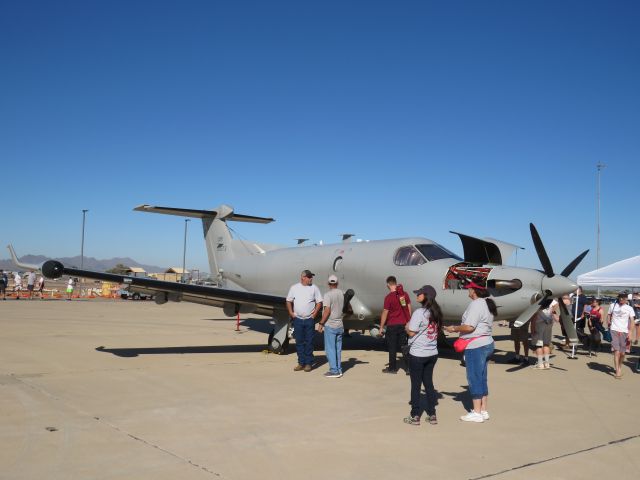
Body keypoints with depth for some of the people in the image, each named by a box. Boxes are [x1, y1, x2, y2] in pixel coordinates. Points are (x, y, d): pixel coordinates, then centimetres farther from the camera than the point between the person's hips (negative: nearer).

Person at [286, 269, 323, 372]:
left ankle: (308, 363, 11)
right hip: (297, 319, 1)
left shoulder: (314, 288, -1)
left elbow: (319, 302, 2)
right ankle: (301, 363, 17)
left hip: (309, 319, -1)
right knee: (299, 342, 8)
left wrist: (314, 314, -6)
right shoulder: (294, 288, 2)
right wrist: (291, 313, 0)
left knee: (309, 342, 2)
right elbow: (289, 301, 9)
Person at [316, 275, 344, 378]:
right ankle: (339, 370, 16)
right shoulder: (341, 294, 6)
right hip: (340, 325, 7)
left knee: (330, 349, -1)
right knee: (338, 349, 12)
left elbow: (327, 311, -20)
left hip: (330, 325, -7)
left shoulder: (328, 295, -14)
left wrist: (321, 323, -13)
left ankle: (334, 370, -2)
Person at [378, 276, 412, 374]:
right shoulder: (404, 294, 0)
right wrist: (408, 321, 17)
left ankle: (392, 368, 16)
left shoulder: (389, 297, -16)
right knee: (404, 346, 11)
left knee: (392, 347, 7)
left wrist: (381, 327, -4)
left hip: (392, 325, -5)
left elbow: (385, 313, -12)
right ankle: (409, 367, 9)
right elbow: (409, 309, 6)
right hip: (403, 324, 5)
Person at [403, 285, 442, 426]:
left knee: (416, 385, 5)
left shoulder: (419, 312, -18)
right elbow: (437, 331, 13)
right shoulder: (436, 312, 5)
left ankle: (415, 416, 13)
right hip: (432, 353, 7)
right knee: (429, 383, 15)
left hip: (417, 354, -7)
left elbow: (411, 333, -18)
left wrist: (406, 328, 4)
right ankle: (432, 415, 19)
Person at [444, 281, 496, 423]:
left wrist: (454, 329, -8)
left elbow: (469, 327, -23)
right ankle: (484, 411, 21)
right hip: (487, 343, 10)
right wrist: (459, 328, 14)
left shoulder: (476, 304, -17)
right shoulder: (487, 304, 14)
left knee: (474, 378, -2)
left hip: (476, 346, -10)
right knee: (482, 378, 14)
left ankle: (477, 413, 3)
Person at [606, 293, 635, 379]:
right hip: (614, 330, -1)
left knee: (622, 353, 8)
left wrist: (629, 332, -10)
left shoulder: (629, 308, 4)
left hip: (624, 332, 1)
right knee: (617, 351, -10)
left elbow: (631, 320, -1)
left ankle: (620, 367, 33)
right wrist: (609, 324, 4)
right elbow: (609, 315, 19)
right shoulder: (613, 305, 7)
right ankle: (617, 371, -8)